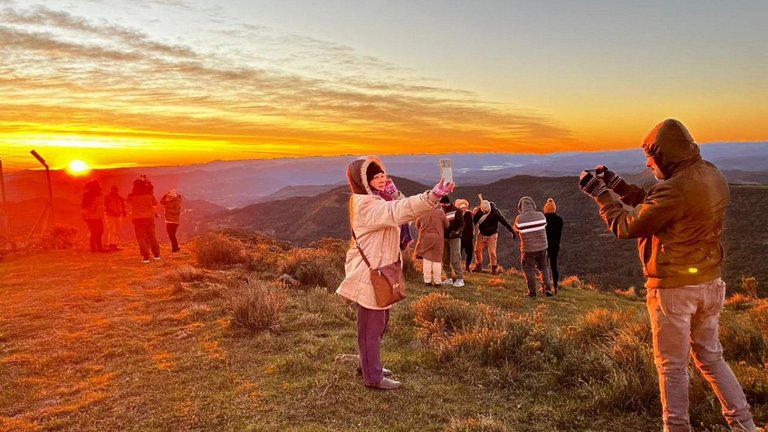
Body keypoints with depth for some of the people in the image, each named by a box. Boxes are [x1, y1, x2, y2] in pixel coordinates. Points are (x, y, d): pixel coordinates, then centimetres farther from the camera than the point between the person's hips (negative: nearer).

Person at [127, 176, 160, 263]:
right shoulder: (150, 195, -3)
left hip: (138, 219, -2)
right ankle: (156, 254, 21)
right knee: (152, 236, 13)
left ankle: (145, 256, -7)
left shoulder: (131, 196, -5)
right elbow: (155, 203, 16)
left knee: (141, 238, 1)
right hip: (149, 218, 2)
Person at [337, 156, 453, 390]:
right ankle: (373, 377, 13)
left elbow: (397, 216, 11)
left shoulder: (375, 202, 12)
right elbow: (399, 211, -37)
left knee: (380, 322, 21)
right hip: (369, 274, -10)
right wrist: (432, 196, -48)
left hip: (377, 272, 10)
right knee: (372, 326, 1)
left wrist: (393, 195, -6)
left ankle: (368, 364, 36)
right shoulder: (366, 205, -21)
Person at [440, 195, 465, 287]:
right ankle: (450, 278, 16)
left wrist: (458, 232, -24)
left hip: (454, 238, -5)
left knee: (455, 259, -10)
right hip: (444, 238, 5)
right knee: (445, 260, 7)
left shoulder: (457, 211, -6)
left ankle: (460, 278, -4)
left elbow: (462, 224, -7)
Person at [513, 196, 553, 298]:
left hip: (528, 249, -3)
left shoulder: (519, 219, -17)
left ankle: (532, 292, 17)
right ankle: (547, 288, 14)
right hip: (542, 247, 3)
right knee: (543, 267, 22)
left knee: (528, 269, 14)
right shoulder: (540, 216, -9)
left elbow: (516, 231, 3)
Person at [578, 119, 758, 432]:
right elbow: (652, 205, 12)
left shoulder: (676, 189, -24)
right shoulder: (712, 175, 4)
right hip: (709, 283, 9)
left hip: (673, 288, -8)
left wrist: (600, 193, -5)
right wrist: (617, 184, 10)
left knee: (672, 366, 7)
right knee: (711, 357, 23)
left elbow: (627, 226, -16)